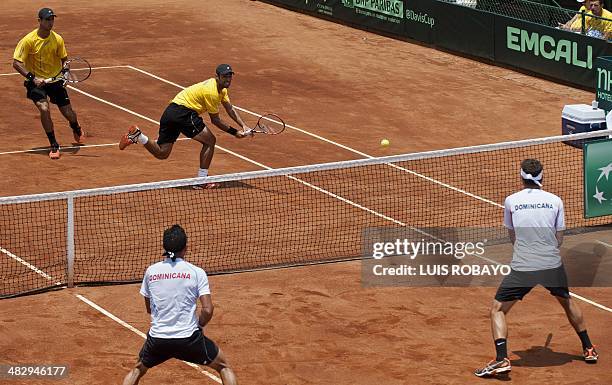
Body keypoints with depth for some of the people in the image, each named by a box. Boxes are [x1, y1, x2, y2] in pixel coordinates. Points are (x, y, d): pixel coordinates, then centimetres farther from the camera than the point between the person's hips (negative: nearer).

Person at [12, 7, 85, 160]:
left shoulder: (58, 39, -6)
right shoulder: (28, 40, -17)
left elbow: (64, 59, 10)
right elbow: (16, 63, -16)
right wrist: (32, 78, -26)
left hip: (56, 79, 3)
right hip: (37, 82, -3)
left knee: (68, 113, 5)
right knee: (44, 109, -26)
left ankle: (76, 128, 45)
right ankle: (54, 146, -10)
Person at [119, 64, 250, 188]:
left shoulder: (221, 88, 15)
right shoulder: (212, 92, -15)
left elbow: (230, 109, 18)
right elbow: (215, 120, -9)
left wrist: (243, 126, 4)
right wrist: (235, 132, -5)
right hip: (183, 112, -10)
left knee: (161, 154, 13)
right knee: (210, 141, -4)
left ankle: (137, 136, 2)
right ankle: (202, 179, -3)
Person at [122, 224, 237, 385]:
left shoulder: (150, 271, 4)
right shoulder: (197, 272, -5)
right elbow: (207, 310, -11)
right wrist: (199, 326, 8)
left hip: (157, 340, 3)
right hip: (189, 338, -2)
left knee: (138, 370, 30)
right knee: (224, 367, 19)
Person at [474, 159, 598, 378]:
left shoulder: (511, 201, 2)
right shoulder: (555, 201, 3)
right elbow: (559, 239, 6)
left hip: (522, 268, -3)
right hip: (552, 265, 3)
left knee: (497, 310, 7)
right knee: (567, 302, 29)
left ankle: (502, 359, -12)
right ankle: (588, 349, 37)